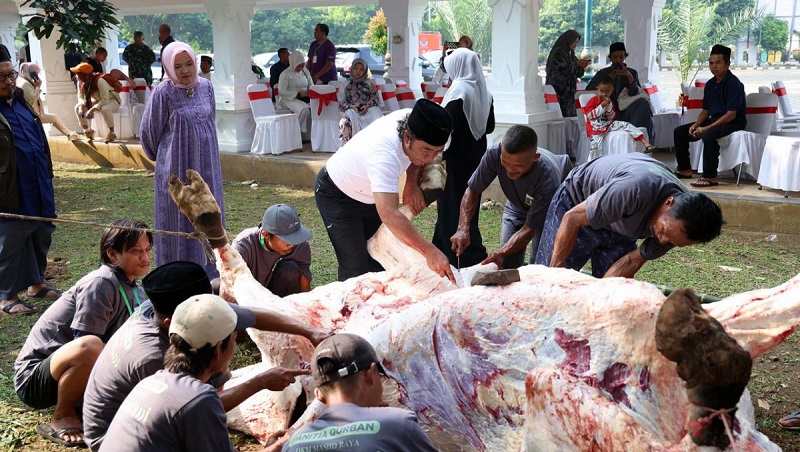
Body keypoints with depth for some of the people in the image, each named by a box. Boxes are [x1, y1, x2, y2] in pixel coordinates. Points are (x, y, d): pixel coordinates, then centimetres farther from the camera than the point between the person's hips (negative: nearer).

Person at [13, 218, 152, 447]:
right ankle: (62, 418, -14)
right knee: (89, 347, -37)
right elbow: (85, 344, -23)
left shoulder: (135, 291, 7)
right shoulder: (101, 283, -20)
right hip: (34, 376, -9)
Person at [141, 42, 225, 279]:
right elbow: (149, 132, -2)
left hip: (206, 167, 5)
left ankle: (209, 275, 23)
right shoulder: (163, 93, -11)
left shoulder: (206, 87, 4)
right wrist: (163, 157, 12)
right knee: (179, 222, 2)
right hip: (177, 169, -5)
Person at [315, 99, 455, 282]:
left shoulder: (411, 119, -21)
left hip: (369, 194, 8)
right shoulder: (384, 154, -45)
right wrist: (430, 251, -58)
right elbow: (389, 215, -55)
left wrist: (412, 183, -13)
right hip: (337, 196, -8)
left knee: (378, 261, 7)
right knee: (356, 268, -13)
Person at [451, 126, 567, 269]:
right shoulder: (494, 154, -34)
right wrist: (463, 229, -36)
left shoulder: (548, 178, -41)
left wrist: (499, 254, -47)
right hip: (517, 205, 3)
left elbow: (529, 229, -33)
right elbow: (472, 191, -20)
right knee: (507, 266, -3)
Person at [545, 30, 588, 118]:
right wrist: (577, 64, -5)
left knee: (570, 117, 1)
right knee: (564, 116, -16)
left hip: (568, 93, 9)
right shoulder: (558, 53, -6)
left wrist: (581, 66, -1)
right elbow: (565, 68, -18)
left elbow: (578, 74, 19)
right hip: (559, 91, -8)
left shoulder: (570, 54, 20)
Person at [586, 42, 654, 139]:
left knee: (644, 103, -29)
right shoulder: (602, 73, 14)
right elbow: (588, 90, 0)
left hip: (626, 111, 1)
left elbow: (636, 94, 1)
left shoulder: (632, 73, 14)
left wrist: (629, 77, -14)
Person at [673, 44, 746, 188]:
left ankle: (710, 177, -30)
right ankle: (685, 170, 9)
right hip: (714, 120, 9)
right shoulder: (710, 84, 10)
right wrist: (695, 125, -5)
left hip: (734, 123, -9)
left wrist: (706, 128, -24)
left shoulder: (734, 84, -14)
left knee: (708, 135, -38)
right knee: (679, 131, 1)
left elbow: (731, 114, -21)